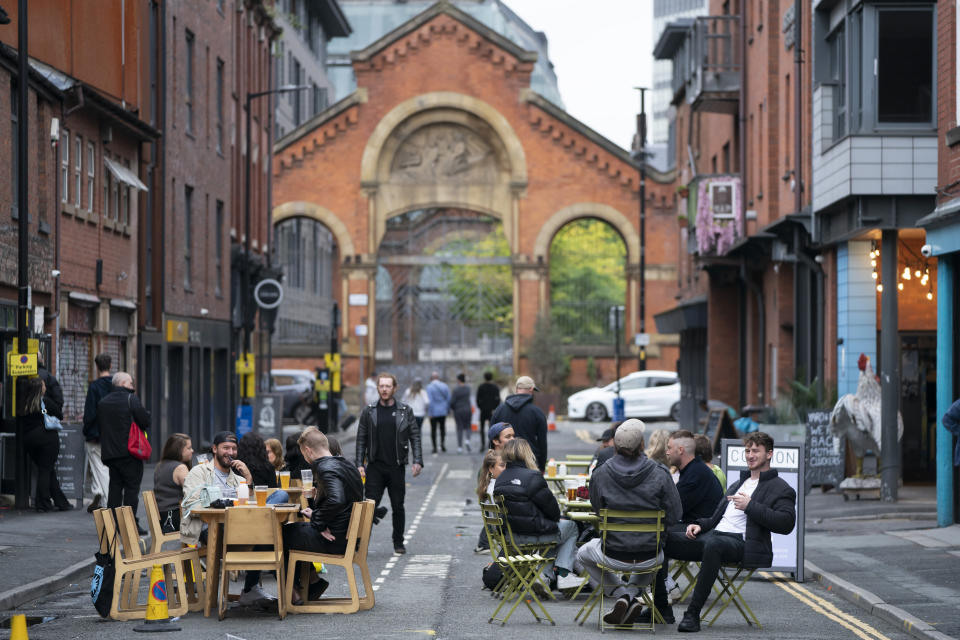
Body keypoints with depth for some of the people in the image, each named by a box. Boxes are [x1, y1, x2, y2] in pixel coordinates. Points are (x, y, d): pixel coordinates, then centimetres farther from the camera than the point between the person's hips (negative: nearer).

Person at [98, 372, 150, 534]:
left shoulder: (102, 402, 11)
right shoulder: (131, 399, -9)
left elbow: (100, 425, 15)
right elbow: (145, 420, -12)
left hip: (109, 452, 6)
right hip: (129, 453, -6)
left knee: (115, 487, 12)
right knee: (131, 487, -2)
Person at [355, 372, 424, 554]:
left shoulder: (405, 411, 4)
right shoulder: (369, 412, 5)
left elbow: (415, 437, 4)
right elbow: (361, 440, 6)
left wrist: (417, 461, -7)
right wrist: (360, 464, -3)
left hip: (397, 467, 0)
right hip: (375, 467, 0)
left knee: (398, 507, 8)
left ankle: (398, 543, 19)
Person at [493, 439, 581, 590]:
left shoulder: (500, 479, 1)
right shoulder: (532, 477, -20)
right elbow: (549, 505, -12)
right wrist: (557, 518, 13)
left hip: (511, 535, 7)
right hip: (534, 534, -7)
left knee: (549, 528, 35)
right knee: (571, 526, 20)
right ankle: (564, 575, 14)